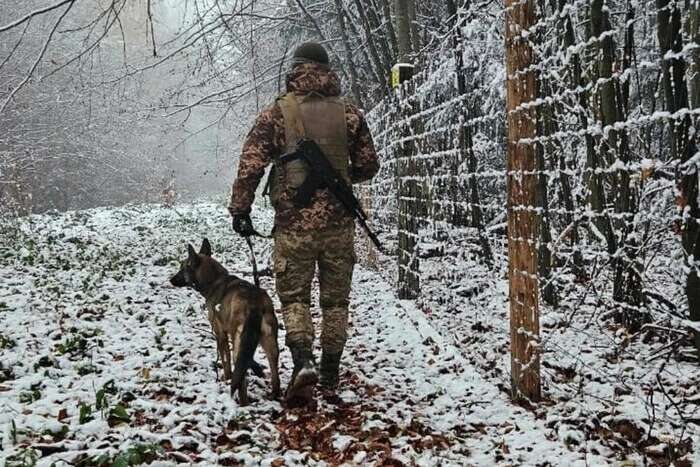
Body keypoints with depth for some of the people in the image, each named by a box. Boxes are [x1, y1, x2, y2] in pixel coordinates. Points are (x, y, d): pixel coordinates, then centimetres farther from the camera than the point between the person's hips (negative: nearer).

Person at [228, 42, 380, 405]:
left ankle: (304, 362, -13)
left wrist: (239, 209, 4)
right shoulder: (349, 114, 4)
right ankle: (330, 374, 20)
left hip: (293, 222, -2)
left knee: (294, 296, 8)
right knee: (335, 299, 12)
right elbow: (368, 166, 10)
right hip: (338, 222, 2)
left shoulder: (277, 113, -2)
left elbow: (250, 166, -5)